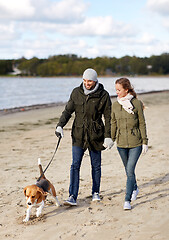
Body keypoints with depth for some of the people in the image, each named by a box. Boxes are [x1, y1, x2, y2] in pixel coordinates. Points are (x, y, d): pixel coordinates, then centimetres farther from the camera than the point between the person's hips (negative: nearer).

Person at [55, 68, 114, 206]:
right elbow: (68, 110, 6)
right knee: (75, 165, -6)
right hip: (78, 134, 1)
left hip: (95, 135, -1)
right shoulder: (76, 93, 2)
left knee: (96, 166, 11)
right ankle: (73, 197, -6)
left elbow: (108, 117, -2)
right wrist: (60, 125, -8)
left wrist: (108, 136, -7)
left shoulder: (103, 95, -5)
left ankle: (95, 192, 29)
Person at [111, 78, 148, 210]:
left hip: (135, 142, -4)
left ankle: (127, 200, -4)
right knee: (128, 170, 16)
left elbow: (142, 123, -3)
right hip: (121, 143, 4)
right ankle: (134, 189, 43)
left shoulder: (137, 103, -7)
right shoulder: (115, 105, 3)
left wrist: (145, 142, -3)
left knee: (130, 170, -10)